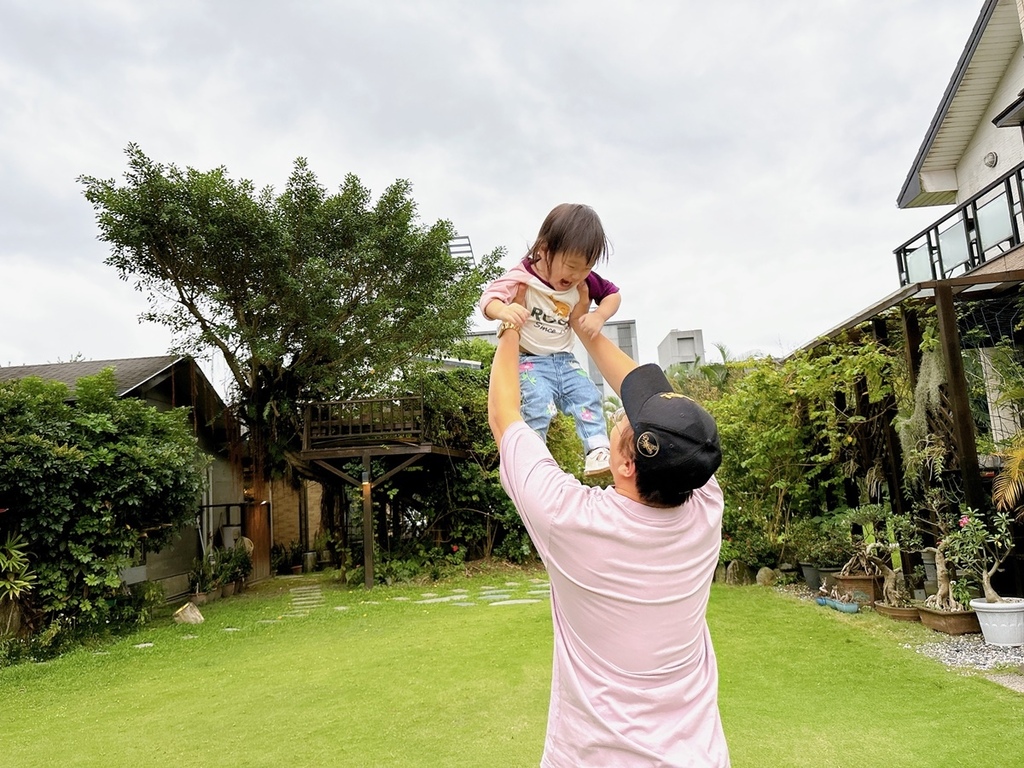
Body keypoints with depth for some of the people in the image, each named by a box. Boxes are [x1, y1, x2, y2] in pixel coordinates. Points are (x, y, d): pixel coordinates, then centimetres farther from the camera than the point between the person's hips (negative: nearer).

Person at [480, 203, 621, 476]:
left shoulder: (584, 282, -3)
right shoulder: (522, 278, -18)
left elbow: (613, 294, 11)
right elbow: (488, 298, -24)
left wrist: (599, 316, -9)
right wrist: (503, 310, -48)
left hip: (565, 360, 5)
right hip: (529, 360, -5)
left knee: (587, 396, -9)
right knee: (538, 403, -25)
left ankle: (598, 452, -4)